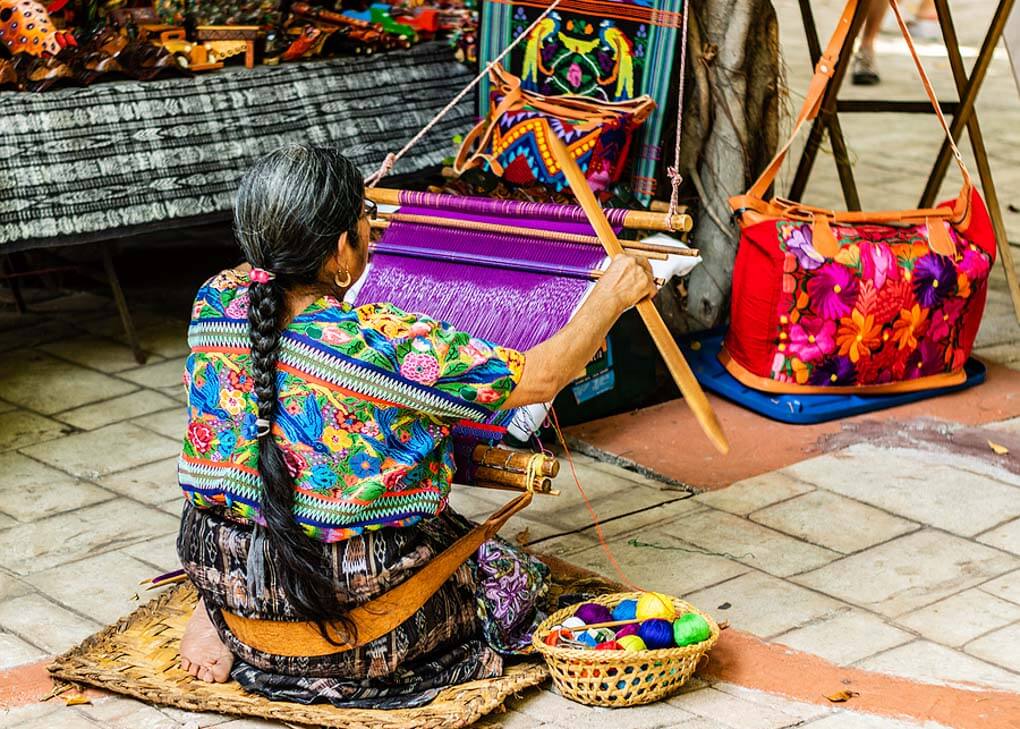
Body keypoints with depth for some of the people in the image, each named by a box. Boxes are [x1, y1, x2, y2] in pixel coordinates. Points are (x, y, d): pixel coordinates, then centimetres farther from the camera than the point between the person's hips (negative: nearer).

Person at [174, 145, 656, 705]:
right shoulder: (386, 344, -27)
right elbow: (540, 379, -16)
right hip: (350, 598, -6)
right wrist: (613, 295, -1)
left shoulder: (213, 304, -10)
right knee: (515, 576, 17)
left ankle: (222, 616, 12)